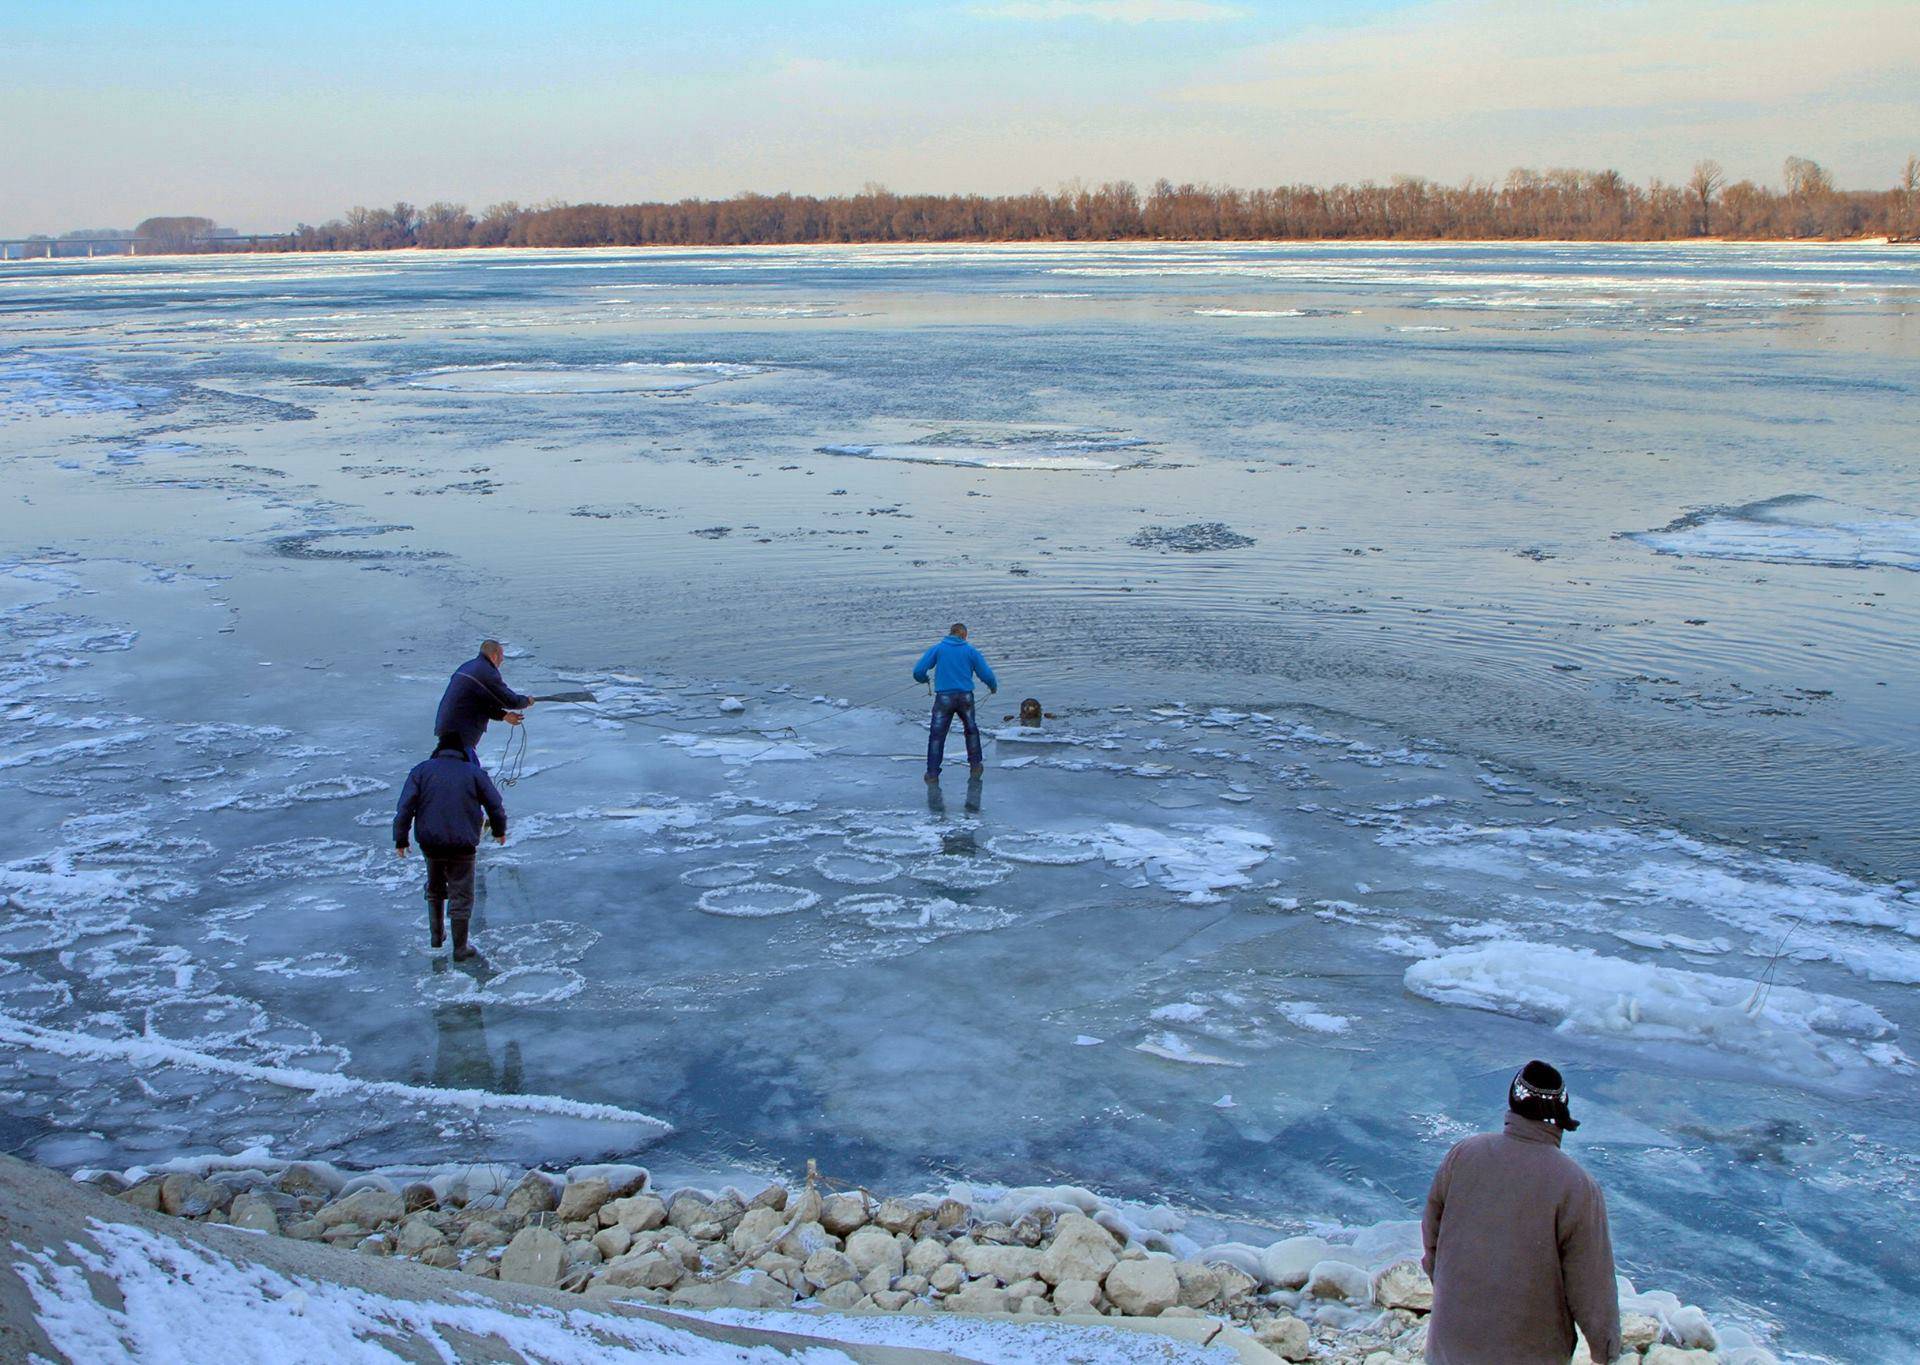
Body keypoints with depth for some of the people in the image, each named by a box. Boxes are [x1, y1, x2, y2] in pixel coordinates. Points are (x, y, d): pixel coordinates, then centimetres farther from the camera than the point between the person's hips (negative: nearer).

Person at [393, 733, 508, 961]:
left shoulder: (422, 770, 2)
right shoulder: (475, 773, 1)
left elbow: (405, 807, -4)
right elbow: (495, 804, 6)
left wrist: (400, 838, 2)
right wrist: (499, 830, 23)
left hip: (430, 842, 2)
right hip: (462, 845, -2)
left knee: (435, 888, 25)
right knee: (461, 895, 5)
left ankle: (436, 934, 31)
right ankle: (460, 949, 9)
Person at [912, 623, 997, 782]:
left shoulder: (937, 649, 3)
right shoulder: (971, 651, 4)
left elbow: (918, 671, -4)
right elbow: (986, 674, 2)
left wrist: (923, 679, 20)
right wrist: (993, 686, 24)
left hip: (944, 698, -1)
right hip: (965, 697, 1)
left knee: (937, 735, 4)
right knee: (971, 730, 22)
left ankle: (932, 773, 0)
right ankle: (975, 766, 28)